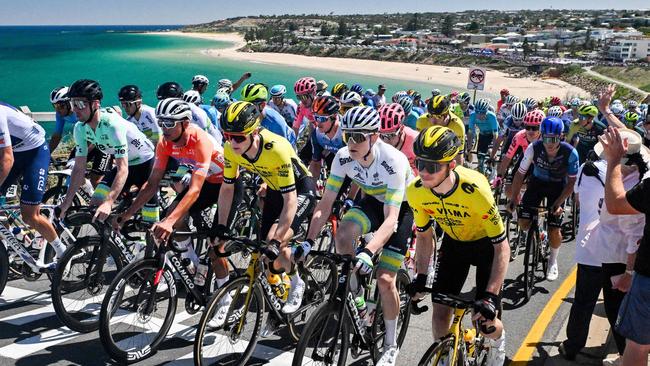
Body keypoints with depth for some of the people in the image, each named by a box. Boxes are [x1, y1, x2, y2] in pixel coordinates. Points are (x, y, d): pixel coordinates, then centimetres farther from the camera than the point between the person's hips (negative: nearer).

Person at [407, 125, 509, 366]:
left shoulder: (475, 190, -38)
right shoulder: (415, 191, -24)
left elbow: (502, 248, -29)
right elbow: (424, 235, -4)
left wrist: (490, 297, -34)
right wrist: (421, 277, -12)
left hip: (486, 244, -3)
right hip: (454, 242, 4)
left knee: (485, 321, -6)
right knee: (440, 312, -5)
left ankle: (498, 339, 31)